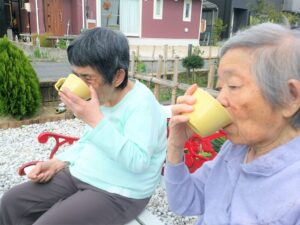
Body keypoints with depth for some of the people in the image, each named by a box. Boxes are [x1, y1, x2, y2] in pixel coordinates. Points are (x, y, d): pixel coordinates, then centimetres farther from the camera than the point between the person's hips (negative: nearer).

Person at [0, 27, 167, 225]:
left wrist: (96, 119, -34)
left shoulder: (141, 103, -23)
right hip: (80, 177, 8)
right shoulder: (102, 95, 3)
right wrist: (60, 162, 2)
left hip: (118, 194, -8)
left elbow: (138, 162, -32)